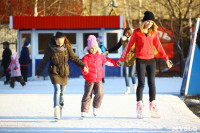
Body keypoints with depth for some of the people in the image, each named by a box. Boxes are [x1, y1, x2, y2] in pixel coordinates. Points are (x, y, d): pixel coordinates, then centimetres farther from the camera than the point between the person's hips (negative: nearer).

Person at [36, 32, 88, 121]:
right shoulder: (50, 48, -11)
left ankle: (60, 111, 18)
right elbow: (44, 61, 0)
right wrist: (39, 72, 9)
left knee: (62, 92, 6)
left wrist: (83, 66, -5)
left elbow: (74, 58, 2)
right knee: (57, 90, -17)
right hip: (54, 72, -3)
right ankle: (56, 111, -22)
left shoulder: (67, 47, -5)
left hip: (64, 72, 3)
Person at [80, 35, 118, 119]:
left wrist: (116, 63, 34)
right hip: (89, 80, -3)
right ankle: (84, 112, 6)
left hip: (98, 79, 3)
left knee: (99, 94, -12)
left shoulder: (100, 56, 9)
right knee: (87, 96, -1)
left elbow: (107, 61, 26)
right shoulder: (86, 58, -5)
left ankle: (95, 107, 14)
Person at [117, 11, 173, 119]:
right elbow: (129, 46, 3)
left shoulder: (153, 33, 7)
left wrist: (166, 59, 13)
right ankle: (139, 108, -4)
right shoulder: (137, 32, -3)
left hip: (151, 61, 4)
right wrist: (122, 59, 5)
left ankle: (153, 107, 7)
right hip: (140, 61, -3)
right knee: (141, 83, -7)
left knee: (152, 83, 4)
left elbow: (159, 47, 14)